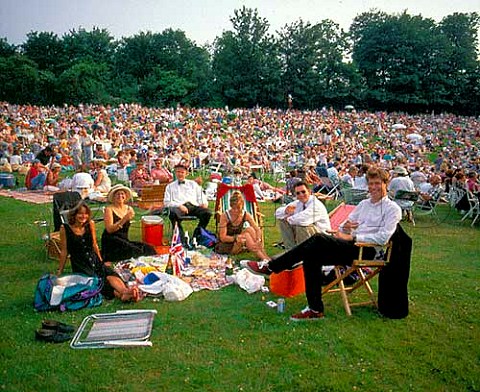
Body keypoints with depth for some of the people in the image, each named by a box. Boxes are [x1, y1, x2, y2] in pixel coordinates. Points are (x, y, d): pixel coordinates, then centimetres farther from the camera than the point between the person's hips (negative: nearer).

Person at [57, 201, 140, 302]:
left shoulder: (90, 224, 8)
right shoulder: (65, 229, -2)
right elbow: (64, 251, 4)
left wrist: (101, 262, 22)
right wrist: (60, 271, 8)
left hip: (94, 260, 3)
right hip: (79, 264, -3)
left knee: (110, 274, -29)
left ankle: (126, 291, -56)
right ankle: (119, 294, -56)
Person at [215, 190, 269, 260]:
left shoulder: (246, 215, -6)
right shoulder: (225, 216, -17)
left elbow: (258, 230, -10)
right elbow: (223, 237, -19)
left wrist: (258, 240, -31)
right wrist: (235, 238, -37)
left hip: (239, 244, 4)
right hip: (225, 246, -4)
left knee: (250, 229, -22)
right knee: (246, 234, -28)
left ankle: (265, 256, -28)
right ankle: (263, 258, -32)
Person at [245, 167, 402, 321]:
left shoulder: (392, 208, 2)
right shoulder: (364, 204, 23)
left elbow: (383, 238, -12)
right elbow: (344, 229, 22)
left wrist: (353, 236, -15)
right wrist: (345, 227, -3)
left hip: (368, 251, -7)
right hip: (352, 248, 7)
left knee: (319, 238, -25)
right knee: (312, 256, -21)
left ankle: (270, 266, -20)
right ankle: (315, 309, -16)